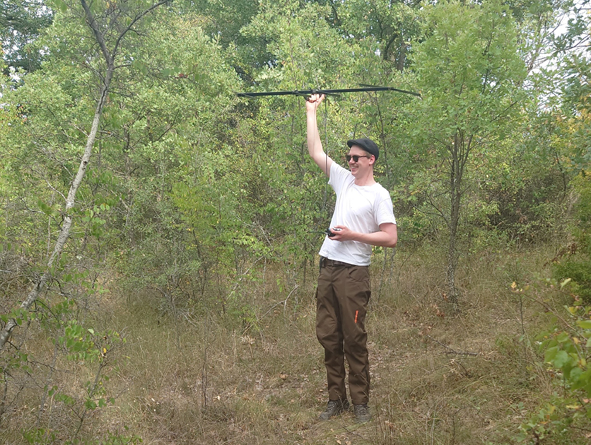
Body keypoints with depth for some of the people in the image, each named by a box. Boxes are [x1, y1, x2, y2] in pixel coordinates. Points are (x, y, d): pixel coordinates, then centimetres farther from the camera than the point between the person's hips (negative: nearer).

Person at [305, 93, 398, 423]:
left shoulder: (379, 195, -6)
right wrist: (311, 111, 16)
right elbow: (315, 151, 15)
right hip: (328, 268, 7)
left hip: (354, 272, -7)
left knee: (354, 339, -3)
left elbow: (391, 238, -12)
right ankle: (337, 399, 19)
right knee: (328, 336, 9)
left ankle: (360, 402, 9)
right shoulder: (344, 180, 12)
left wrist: (352, 235, -15)